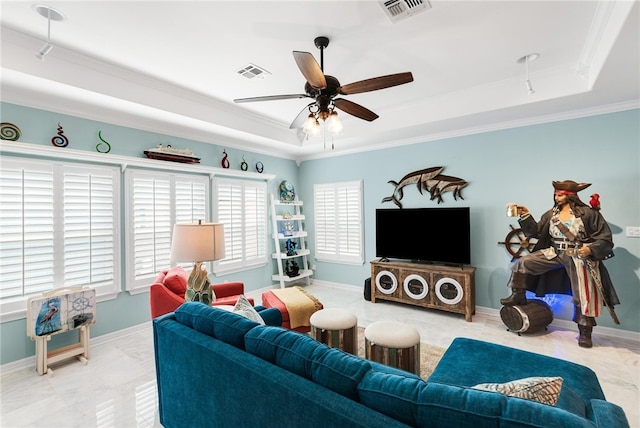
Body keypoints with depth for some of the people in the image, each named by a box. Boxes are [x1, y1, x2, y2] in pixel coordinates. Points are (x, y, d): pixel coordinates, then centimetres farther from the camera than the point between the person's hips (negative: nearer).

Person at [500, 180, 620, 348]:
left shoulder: (588, 213, -8)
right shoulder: (551, 214, 5)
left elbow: (605, 238, -7)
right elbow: (536, 232, 1)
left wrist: (590, 249, -25)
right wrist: (525, 216, -9)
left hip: (580, 257, -4)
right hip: (555, 253, 4)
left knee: (583, 295, 1)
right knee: (522, 262, -9)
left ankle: (585, 332, 18)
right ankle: (518, 296, 6)